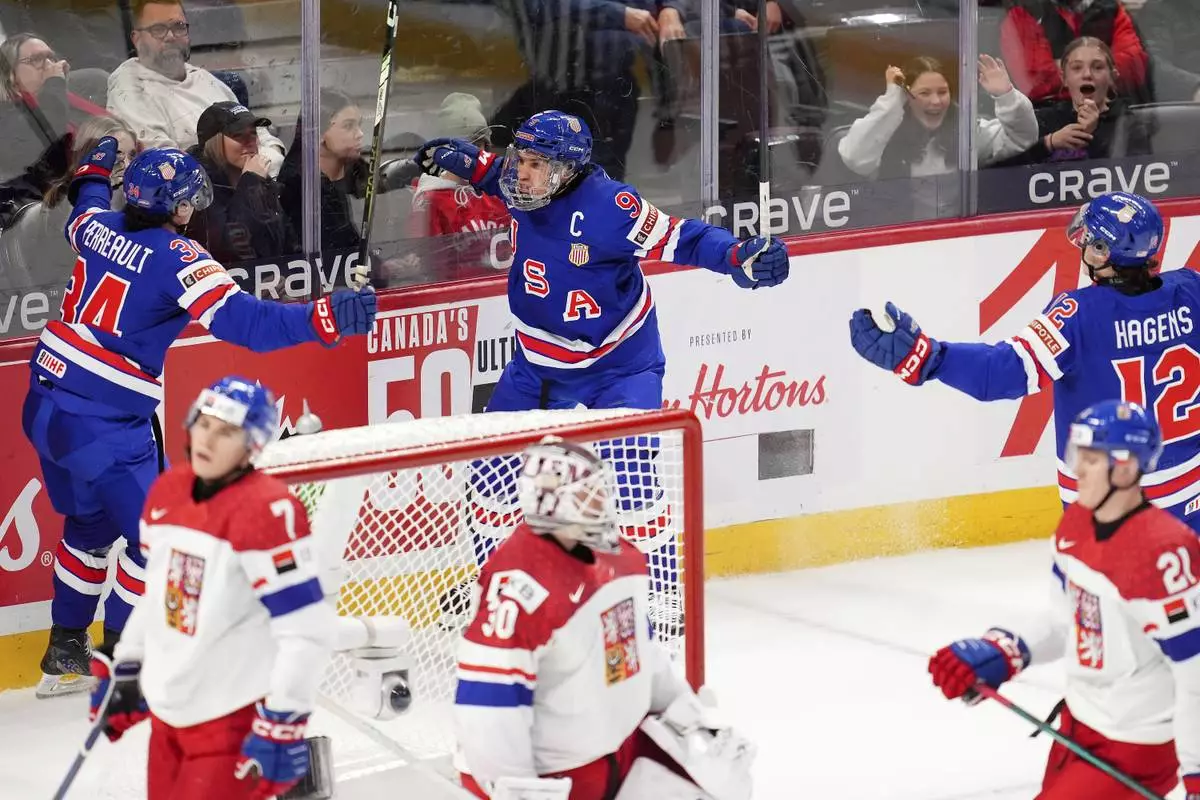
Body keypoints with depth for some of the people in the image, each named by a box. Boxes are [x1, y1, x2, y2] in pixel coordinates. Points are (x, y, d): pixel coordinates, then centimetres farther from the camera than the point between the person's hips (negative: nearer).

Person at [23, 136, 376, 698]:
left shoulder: (99, 225, 5)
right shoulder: (177, 258, -17)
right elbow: (243, 321, -27)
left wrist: (94, 172, 52)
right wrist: (323, 319, -32)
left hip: (46, 401, 9)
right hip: (105, 420, -9)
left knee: (91, 524, 24)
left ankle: (65, 652, 30)